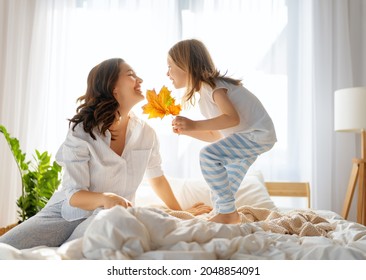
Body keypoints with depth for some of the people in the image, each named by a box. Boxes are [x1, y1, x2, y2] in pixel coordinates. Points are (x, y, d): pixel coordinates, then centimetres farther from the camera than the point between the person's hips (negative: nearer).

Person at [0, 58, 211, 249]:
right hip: (69, 210, -2)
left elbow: (157, 178, 15)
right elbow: (74, 194, -16)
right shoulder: (81, 131, -13)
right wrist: (105, 198, -38)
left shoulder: (146, 133, -2)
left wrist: (181, 212, 21)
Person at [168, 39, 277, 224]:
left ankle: (228, 212, -15)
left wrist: (194, 124, -31)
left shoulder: (212, 85, -16)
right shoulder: (204, 96, 13)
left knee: (208, 155, -23)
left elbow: (233, 118, -31)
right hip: (248, 137, 11)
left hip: (258, 134, -11)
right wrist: (186, 130, 4)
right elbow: (215, 135, 14)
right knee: (223, 185, 16)